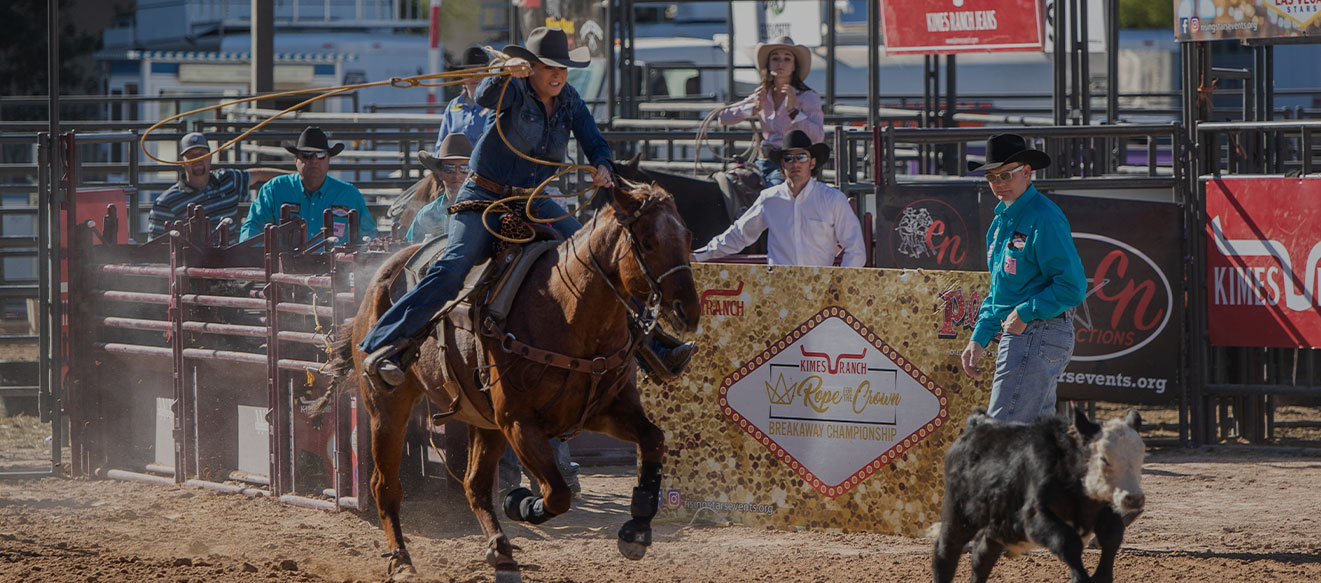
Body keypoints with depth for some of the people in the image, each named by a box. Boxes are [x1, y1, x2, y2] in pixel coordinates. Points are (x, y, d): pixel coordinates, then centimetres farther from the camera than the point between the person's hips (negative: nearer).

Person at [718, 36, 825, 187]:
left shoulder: (808, 97, -1)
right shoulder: (761, 95, 13)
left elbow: (818, 137, -14)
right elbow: (723, 118, 12)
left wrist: (793, 111, -22)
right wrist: (754, 109, -1)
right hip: (766, 162, 5)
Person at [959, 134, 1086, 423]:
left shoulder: (1044, 217, -14)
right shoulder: (1002, 219, 17)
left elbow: (1072, 287, -18)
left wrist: (1025, 313, -16)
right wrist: (979, 338, 15)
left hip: (1038, 335, -10)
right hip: (1017, 334, 10)